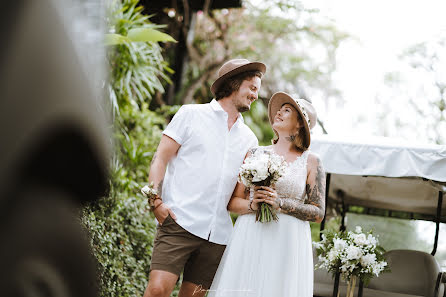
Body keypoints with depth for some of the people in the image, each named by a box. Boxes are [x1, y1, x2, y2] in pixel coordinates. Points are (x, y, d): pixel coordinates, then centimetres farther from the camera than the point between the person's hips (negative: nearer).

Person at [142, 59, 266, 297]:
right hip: (180, 222, -4)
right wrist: (155, 201, -10)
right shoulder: (192, 114, 7)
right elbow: (160, 159, 3)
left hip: (218, 233, 4)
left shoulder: (249, 140, 18)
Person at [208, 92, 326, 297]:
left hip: (288, 243, -1)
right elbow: (232, 202, 9)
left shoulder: (310, 162, 5)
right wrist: (252, 205, -12)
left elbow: (318, 213, 0)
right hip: (249, 240, 2)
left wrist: (281, 203, -12)